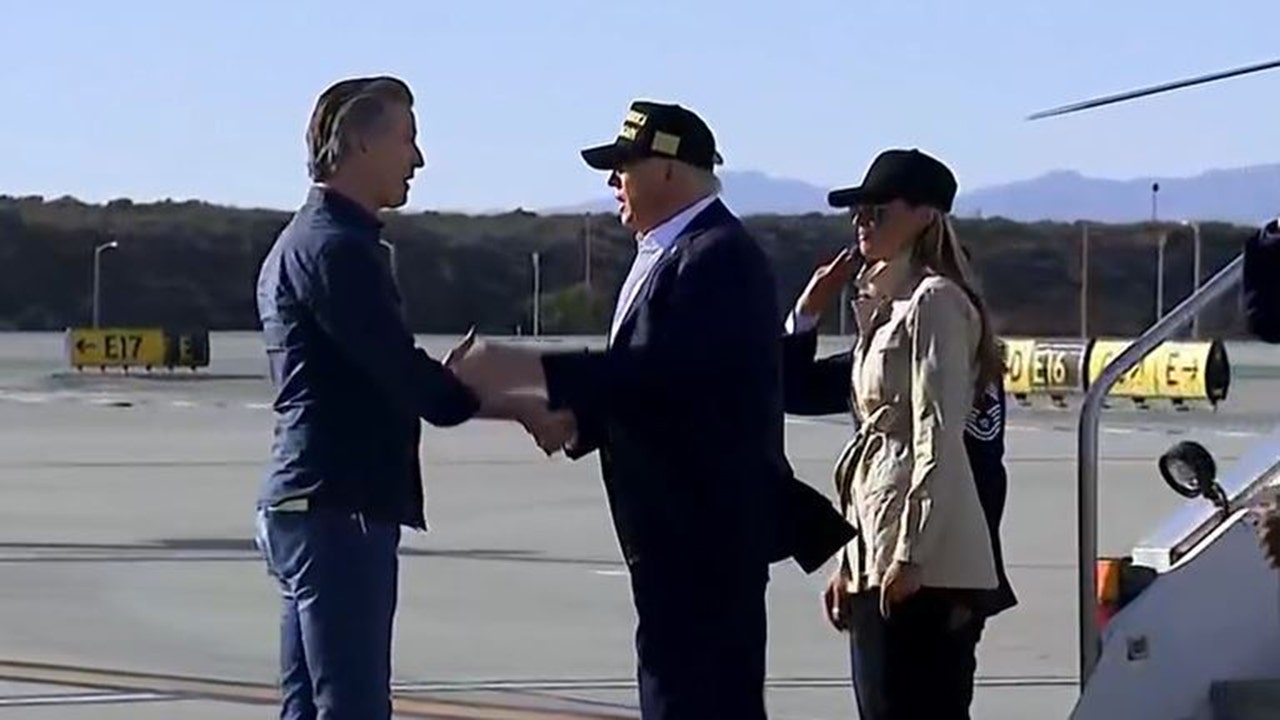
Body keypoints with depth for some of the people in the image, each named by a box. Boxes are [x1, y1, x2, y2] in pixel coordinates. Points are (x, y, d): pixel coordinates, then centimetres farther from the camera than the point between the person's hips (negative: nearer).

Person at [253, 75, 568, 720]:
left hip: (306, 508, 10)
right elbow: (407, 379, -17)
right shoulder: (336, 248, -13)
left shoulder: (303, 242, 19)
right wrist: (521, 409, -7)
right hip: (339, 510, -10)